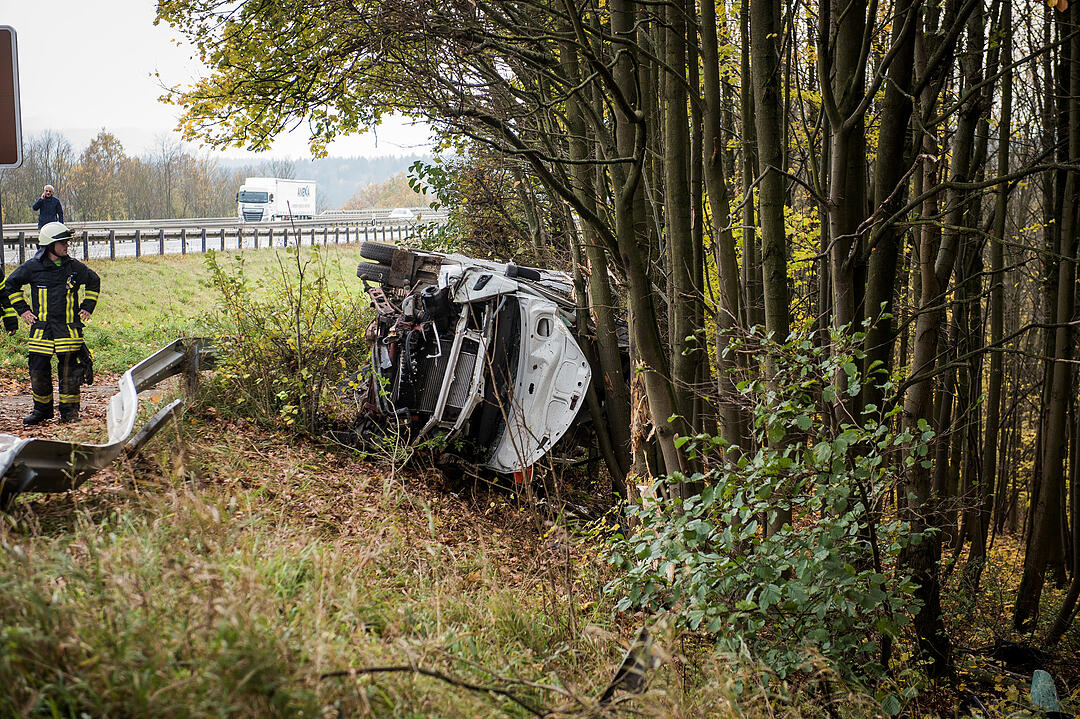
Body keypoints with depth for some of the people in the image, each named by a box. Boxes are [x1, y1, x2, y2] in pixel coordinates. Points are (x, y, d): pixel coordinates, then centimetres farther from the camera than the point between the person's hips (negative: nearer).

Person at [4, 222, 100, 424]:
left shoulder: (74, 267, 3)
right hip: (41, 328, 0)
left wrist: (87, 307, 14)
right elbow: (10, 284, 12)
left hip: (68, 328, 0)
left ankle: (69, 410, 10)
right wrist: (22, 309, 8)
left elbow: (94, 281, 21)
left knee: (69, 368, 0)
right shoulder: (33, 267, -1)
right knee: (38, 368, 1)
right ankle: (42, 409, 16)